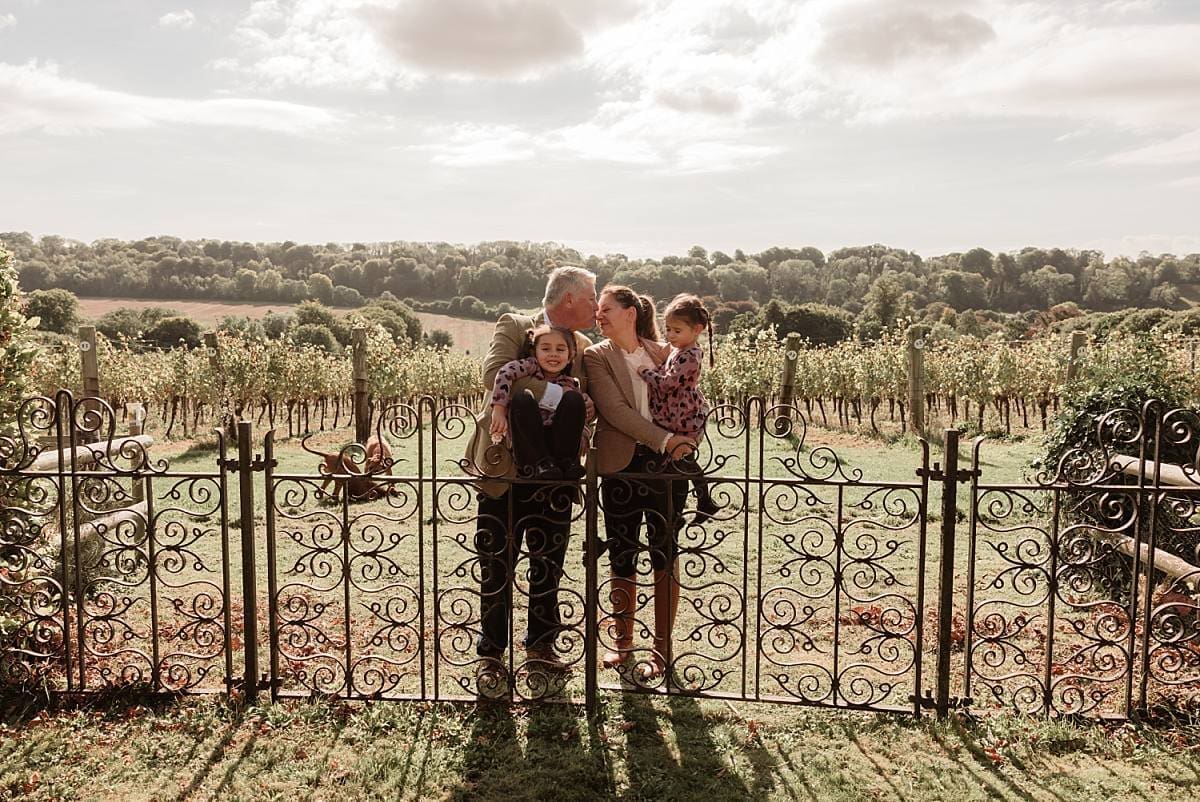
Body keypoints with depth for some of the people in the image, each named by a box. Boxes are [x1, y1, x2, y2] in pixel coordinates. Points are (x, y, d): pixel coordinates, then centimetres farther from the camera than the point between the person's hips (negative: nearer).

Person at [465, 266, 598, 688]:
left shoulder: (584, 347, 11)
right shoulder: (513, 327, -5)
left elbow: (587, 404, 18)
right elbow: (494, 373, -24)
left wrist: (586, 409, -7)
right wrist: (558, 395, -25)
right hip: (505, 469, -5)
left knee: (548, 567, 13)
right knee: (496, 569, 4)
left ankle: (540, 648, 29)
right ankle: (490, 656, 18)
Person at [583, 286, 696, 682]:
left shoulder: (662, 352, 9)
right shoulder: (596, 356, 1)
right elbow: (614, 409, -11)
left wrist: (686, 442, -3)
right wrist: (664, 439, -19)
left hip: (665, 464, 1)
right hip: (621, 466, -1)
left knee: (665, 557, 3)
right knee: (621, 559, 8)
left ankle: (662, 648, 13)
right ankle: (622, 639, 26)